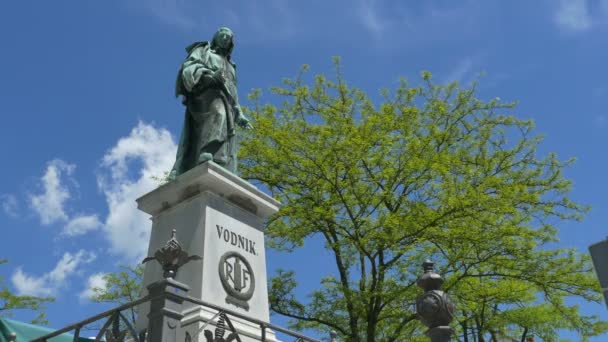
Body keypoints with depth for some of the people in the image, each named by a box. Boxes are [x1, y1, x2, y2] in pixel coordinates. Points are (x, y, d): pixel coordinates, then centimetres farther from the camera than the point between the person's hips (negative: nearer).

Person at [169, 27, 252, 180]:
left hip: (225, 102, 6)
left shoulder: (229, 66, 39)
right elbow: (189, 68, 2)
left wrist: (239, 115, 17)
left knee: (226, 146, -15)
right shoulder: (203, 51, 22)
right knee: (218, 113, -39)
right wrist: (210, 75, -17)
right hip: (205, 94, -6)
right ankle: (208, 156, -57)